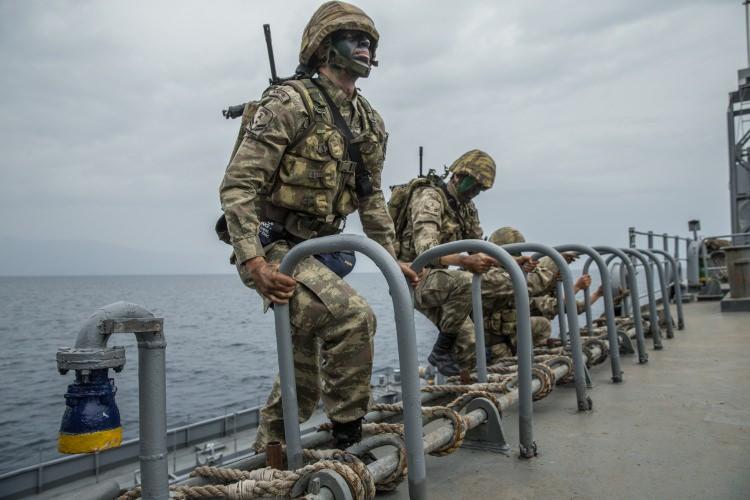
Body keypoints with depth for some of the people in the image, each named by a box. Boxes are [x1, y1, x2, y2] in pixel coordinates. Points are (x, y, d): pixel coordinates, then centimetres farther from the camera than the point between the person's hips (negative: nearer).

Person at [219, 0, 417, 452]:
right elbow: (237, 185, -20)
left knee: (307, 374, 13)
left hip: (316, 252, 8)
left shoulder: (370, 122, 9)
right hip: (274, 249, -8)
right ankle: (349, 436, -11)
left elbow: (371, 198, 18)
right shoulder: (290, 102, -15)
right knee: (353, 317, -28)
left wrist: (392, 258, 13)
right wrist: (253, 263, -29)